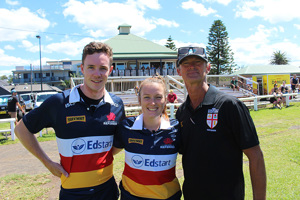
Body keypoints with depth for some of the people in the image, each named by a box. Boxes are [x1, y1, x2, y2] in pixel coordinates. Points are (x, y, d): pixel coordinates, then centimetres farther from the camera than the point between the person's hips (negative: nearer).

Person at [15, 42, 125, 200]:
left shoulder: (117, 105, -5)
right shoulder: (58, 103, -14)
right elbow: (22, 129, -1)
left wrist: (105, 156, 1)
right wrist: (47, 162, -3)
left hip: (107, 187, 3)